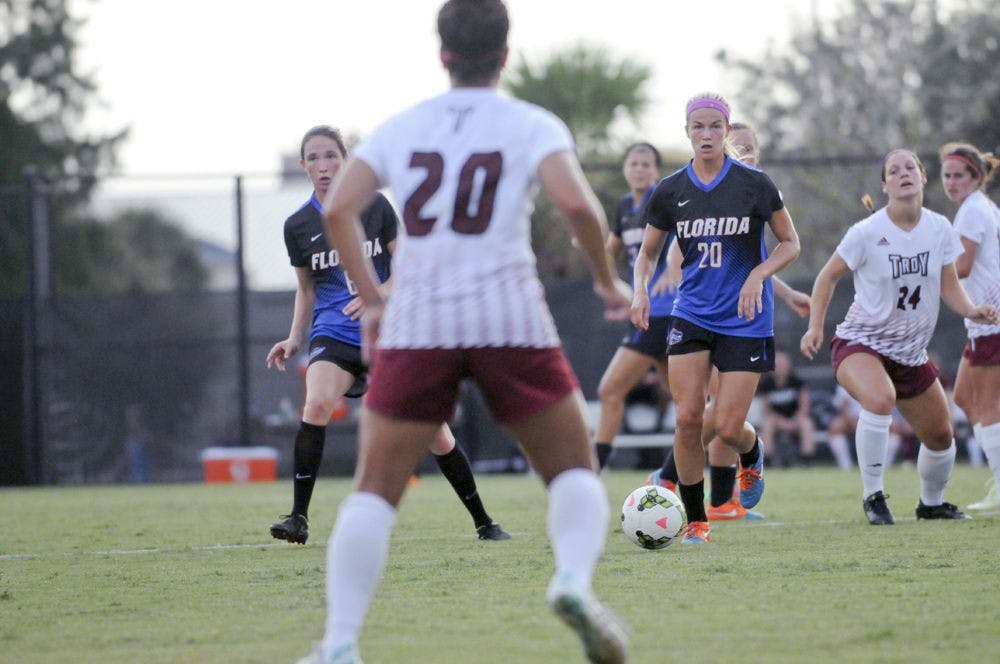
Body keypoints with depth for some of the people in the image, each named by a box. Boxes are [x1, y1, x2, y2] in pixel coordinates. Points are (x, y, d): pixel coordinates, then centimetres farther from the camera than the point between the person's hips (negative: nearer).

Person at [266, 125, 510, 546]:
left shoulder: (374, 206, 0)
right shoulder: (298, 225, 4)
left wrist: (377, 294, -17)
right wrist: (294, 339, 4)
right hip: (334, 333, 0)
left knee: (435, 433, 1)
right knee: (317, 404, -30)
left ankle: (484, 523, 19)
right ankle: (298, 519, -26)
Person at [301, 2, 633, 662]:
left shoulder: (401, 129, 11)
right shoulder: (532, 126, 4)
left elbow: (338, 210, 0)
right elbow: (576, 202, -13)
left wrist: (372, 299, 9)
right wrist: (608, 282, 2)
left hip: (417, 319, 2)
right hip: (508, 316, -2)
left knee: (375, 489, 8)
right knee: (575, 469, 12)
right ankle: (575, 578, -17)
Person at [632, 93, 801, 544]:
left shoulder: (754, 185, -6)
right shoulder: (669, 192, 1)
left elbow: (790, 243, 3)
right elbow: (648, 253, 13)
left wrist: (758, 275, -15)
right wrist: (640, 290, -7)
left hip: (745, 320, -2)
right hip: (691, 316, 2)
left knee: (727, 427, -7)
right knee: (688, 417, -12)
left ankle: (752, 457, 32)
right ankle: (695, 520, 2)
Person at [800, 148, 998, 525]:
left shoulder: (939, 229, -2)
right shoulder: (867, 233, -15)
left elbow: (950, 287, 3)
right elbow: (829, 276, -4)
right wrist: (815, 326, -13)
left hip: (911, 352, 6)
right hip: (860, 342, -6)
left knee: (940, 437, 11)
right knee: (881, 398, -36)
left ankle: (931, 503, 40)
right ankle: (873, 496, -23)